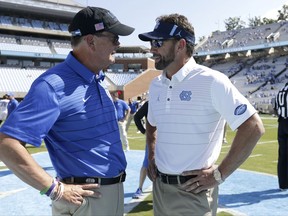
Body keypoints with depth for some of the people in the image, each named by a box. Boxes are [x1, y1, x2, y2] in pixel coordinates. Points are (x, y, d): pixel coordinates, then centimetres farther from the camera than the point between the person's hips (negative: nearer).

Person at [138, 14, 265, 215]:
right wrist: (152, 158, 11)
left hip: (193, 191, -6)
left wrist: (219, 174, -15)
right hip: (159, 187, 7)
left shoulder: (211, 81, -14)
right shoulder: (155, 85, 7)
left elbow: (253, 127, -16)